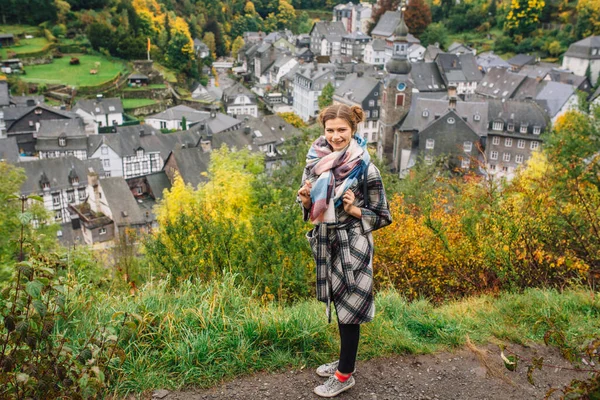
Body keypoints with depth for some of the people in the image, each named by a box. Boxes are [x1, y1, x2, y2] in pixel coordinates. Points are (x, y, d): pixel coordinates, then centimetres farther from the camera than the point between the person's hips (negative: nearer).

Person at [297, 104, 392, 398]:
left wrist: (354, 210, -24)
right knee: (338, 306, 20)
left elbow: (382, 217, -9)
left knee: (348, 309, 7)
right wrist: (306, 200, -12)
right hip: (324, 243, 6)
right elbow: (309, 207, 9)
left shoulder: (365, 169, -17)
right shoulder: (315, 161, -3)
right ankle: (344, 360, 40)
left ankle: (345, 375, 24)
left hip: (352, 247, -5)